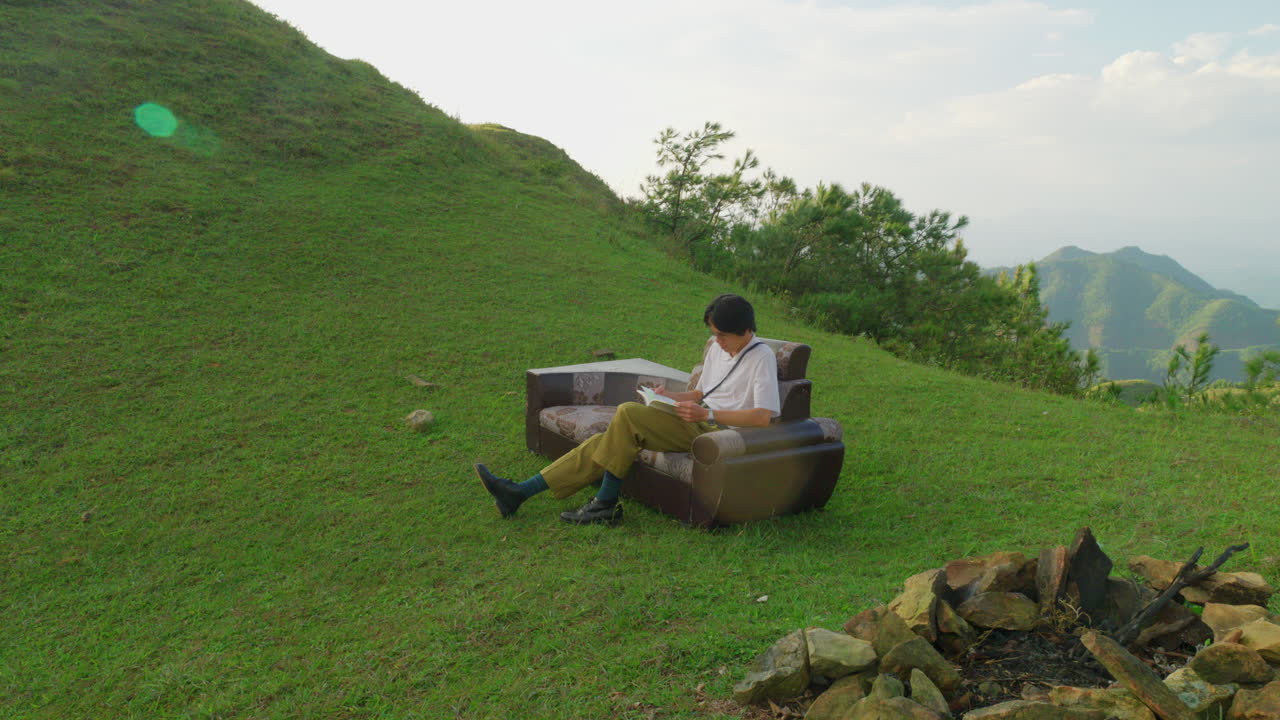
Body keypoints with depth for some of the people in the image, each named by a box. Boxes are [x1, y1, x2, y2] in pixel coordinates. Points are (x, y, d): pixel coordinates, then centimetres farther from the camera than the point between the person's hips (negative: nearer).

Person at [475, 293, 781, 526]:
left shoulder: (762, 357, -8)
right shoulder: (717, 349, 18)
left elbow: (763, 416, -20)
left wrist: (707, 414, -24)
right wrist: (671, 397, 5)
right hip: (697, 423, 8)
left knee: (628, 413, -26)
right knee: (605, 440, -9)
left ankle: (606, 504, -15)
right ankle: (519, 492, -9)